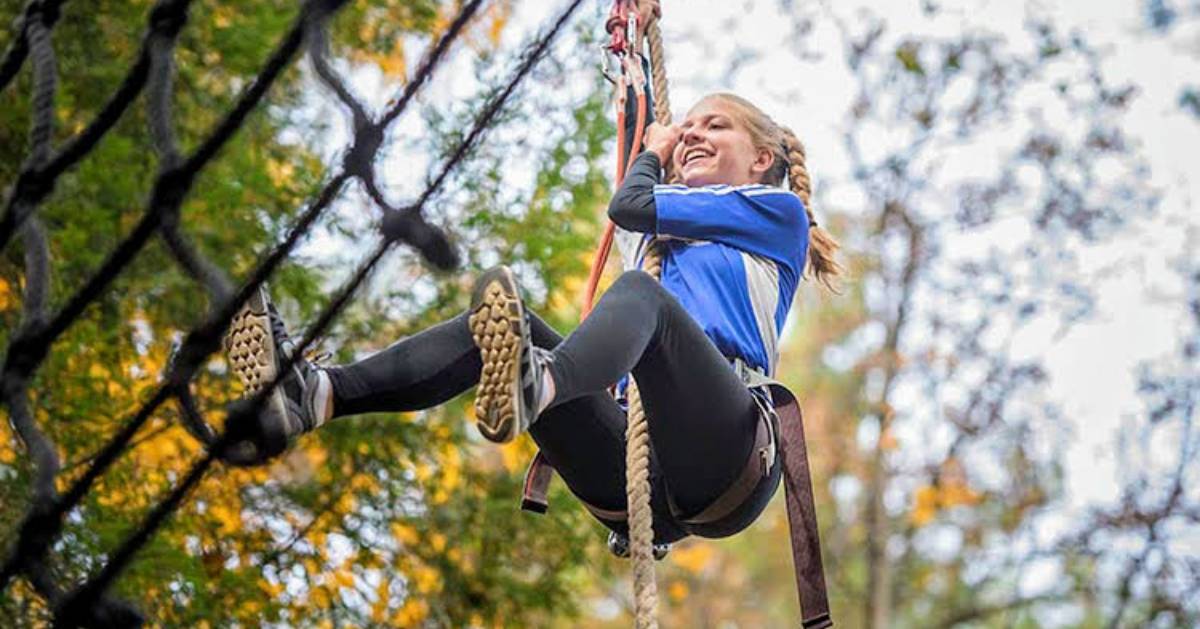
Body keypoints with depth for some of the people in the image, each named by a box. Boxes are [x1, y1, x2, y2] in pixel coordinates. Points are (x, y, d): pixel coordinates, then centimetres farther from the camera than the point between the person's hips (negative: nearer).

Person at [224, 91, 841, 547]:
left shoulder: (778, 208, 18)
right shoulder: (677, 235, 35)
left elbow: (629, 205, 9)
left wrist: (652, 156, 30)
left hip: (723, 453, -6)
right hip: (640, 486, 6)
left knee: (639, 290, -31)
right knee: (495, 327, -12)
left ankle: (531, 384, -67)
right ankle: (314, 394, -37)